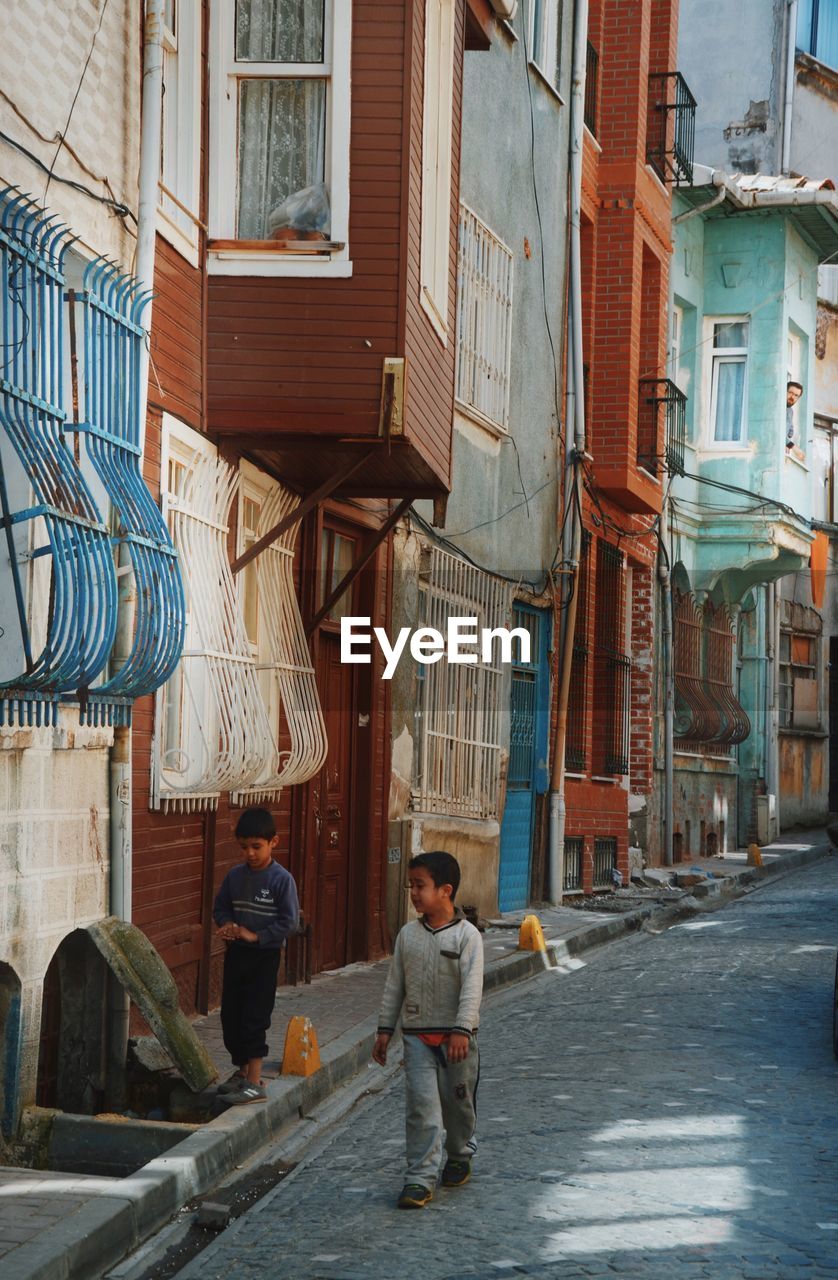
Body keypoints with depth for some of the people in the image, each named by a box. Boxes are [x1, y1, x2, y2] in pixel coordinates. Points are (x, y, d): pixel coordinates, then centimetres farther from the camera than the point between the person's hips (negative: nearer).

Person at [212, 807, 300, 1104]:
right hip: (236, 953, 6)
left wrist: (256, 936, -17)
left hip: (265, 955, -6)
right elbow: (220, 908, 15)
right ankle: (242, 1071, 27)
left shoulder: (281, 879, -12)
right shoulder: (235, 876, 4)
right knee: (230, 1014, 11)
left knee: (254, 1017, -9)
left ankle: (255, 1083, -7)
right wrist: (227, 924, -7)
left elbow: (290, 921, -13)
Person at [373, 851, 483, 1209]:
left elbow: (471, 987, -15)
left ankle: (460, 1157, 37)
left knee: (458, 1101, 12)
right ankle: (420, 1179, -7)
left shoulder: (466, 935, -9)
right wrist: (385, 1029, 8)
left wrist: (461, 1030, -24)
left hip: (456, 1035, -2)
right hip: (417, 1035, 2)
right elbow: (395, 985, 10)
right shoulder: (408, 935, 5)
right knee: (421, 1105, -6)